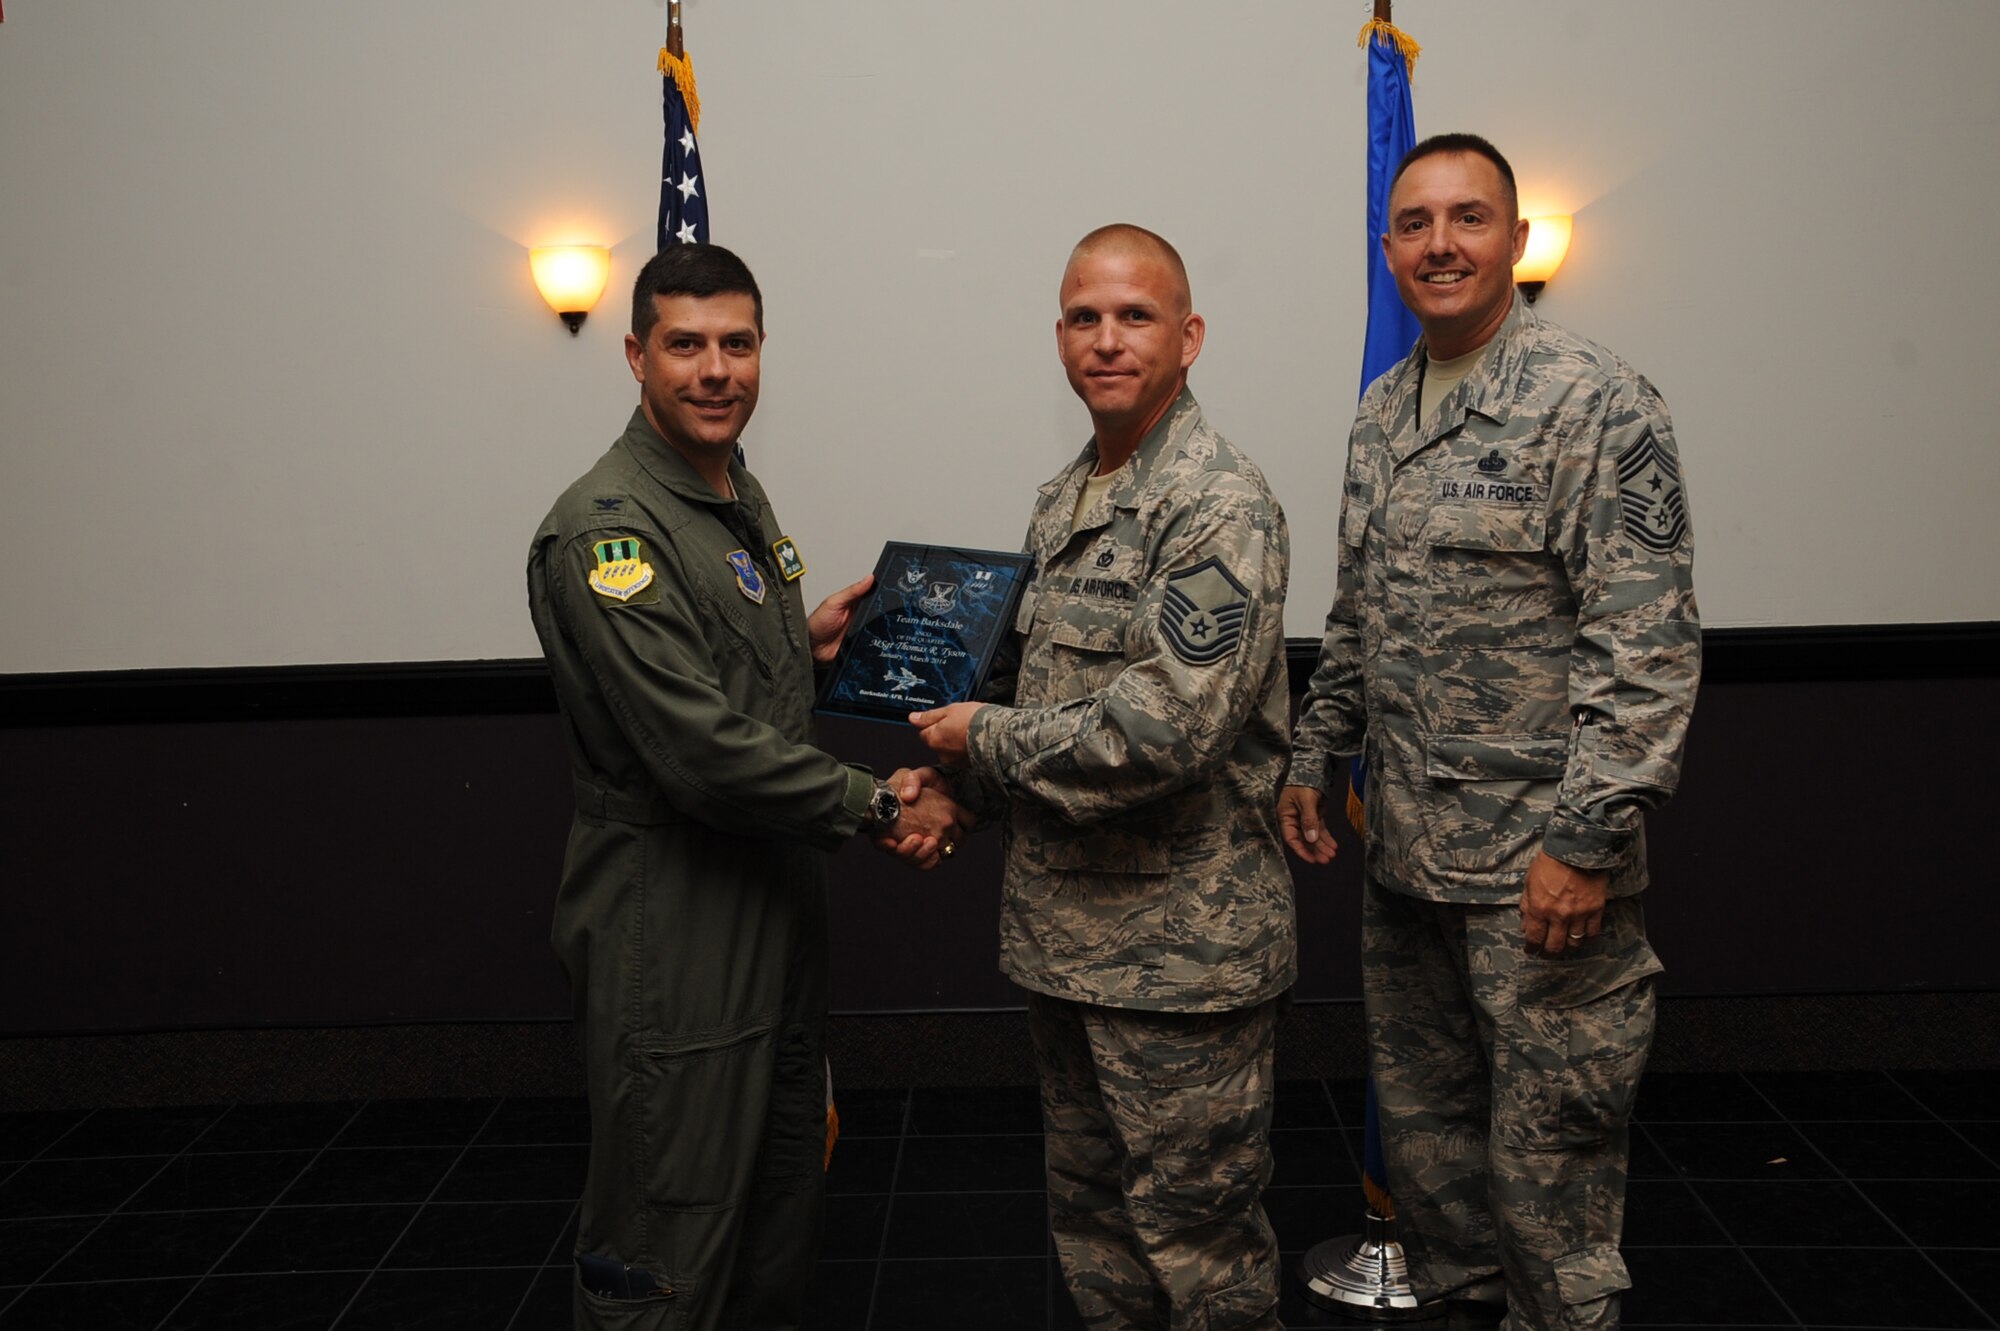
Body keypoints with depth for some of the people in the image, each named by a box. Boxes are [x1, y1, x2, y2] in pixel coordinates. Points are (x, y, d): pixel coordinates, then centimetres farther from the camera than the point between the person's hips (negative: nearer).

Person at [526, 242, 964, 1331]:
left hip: (778, 900, 9)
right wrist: (882, 810, -17)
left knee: (782, 1206, 21)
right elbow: (706, 753, -25)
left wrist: (804, 644, 5)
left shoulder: (742, 497, 12)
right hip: (669, 928, -9)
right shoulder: (605, 531, -19)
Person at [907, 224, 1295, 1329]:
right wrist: (952, 782, 3)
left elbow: (1170, 725, -25)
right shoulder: (1060, 505, 12)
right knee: (1090, 1208, 20)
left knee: (1195, 1233, 5)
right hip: (1063, 932, 8)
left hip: (1180, 942, -8)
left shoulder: (1222, 505, -15)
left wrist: (984, 739, -14)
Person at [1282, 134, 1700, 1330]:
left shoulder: (1598, 404, -12)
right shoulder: (1384, 412, 12)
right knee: (1422, 1121, 19)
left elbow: (1649, 647, -17)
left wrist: (1589, 838, -21)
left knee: (1546, 1147, 2)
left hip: (1540, 866, -7)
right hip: (1407, 852, 7)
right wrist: (1316, 758, 15)